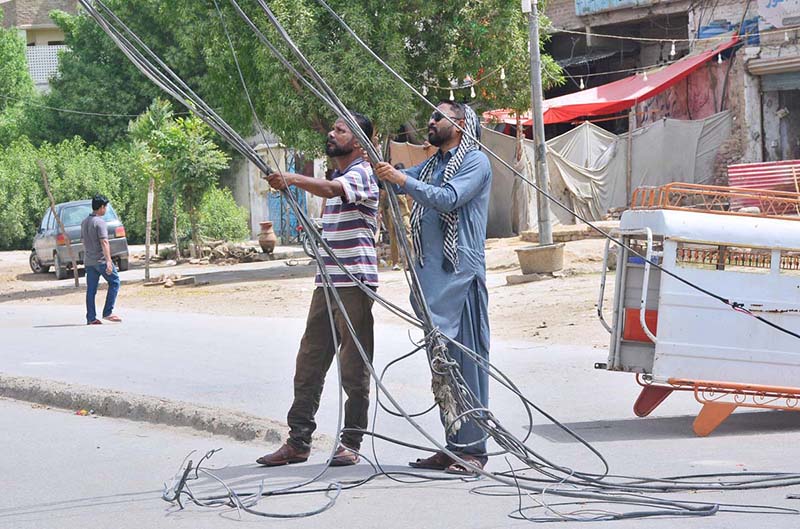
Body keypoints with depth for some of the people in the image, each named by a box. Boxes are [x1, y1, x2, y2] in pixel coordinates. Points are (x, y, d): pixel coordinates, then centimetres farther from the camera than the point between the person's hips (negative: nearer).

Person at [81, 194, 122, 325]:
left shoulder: (84, 222, 13)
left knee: (91, 289, 7)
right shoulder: (99, 222, -13)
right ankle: (108, 312, 0)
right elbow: (104, 242, -20)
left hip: (88, 261, 8)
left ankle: (91, 318, 5)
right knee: (114, 282, 5)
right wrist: (109, 261, -23)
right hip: (101, 260, -8)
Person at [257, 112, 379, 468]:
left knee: (354, 365, -3)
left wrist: (293, 179, -44)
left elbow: (330, 189, -31)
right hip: (327, 281, 9)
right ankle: (298, 441, 8)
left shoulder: (362, 174, -9)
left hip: (355, 283, -9)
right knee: (309, 361, 6)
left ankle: (351, 443, 3)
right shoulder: (336, 176, 22)